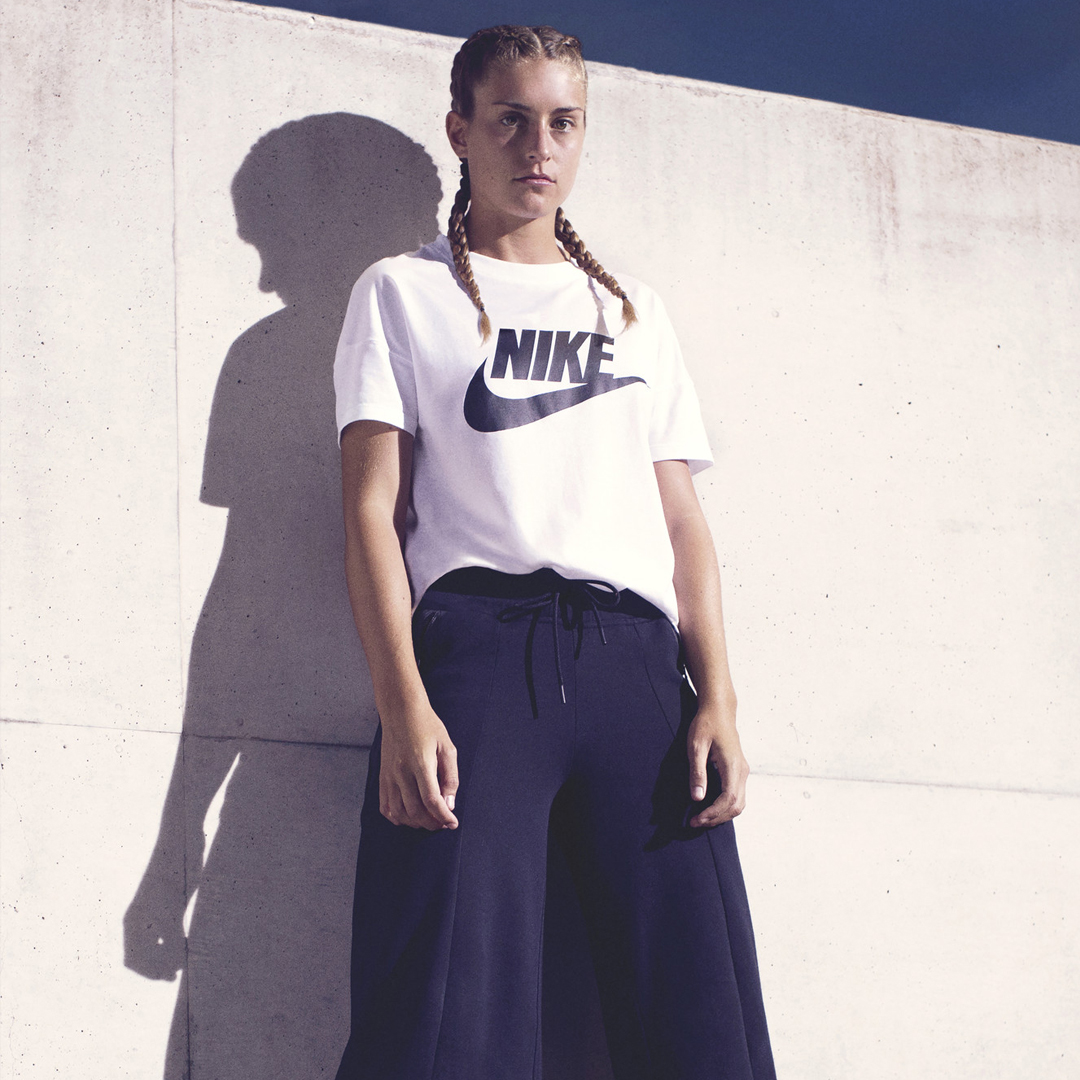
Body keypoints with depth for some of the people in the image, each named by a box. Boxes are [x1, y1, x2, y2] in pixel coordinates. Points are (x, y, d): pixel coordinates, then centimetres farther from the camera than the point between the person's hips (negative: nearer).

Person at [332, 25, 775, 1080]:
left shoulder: (634, 310, 25)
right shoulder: (403, 292, 14)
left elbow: (682, 520, 18)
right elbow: (372, 506, 3)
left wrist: (717, 701, 2)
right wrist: (403, 705, -12)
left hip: (634, 651, 3)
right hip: (478, 638, -3)